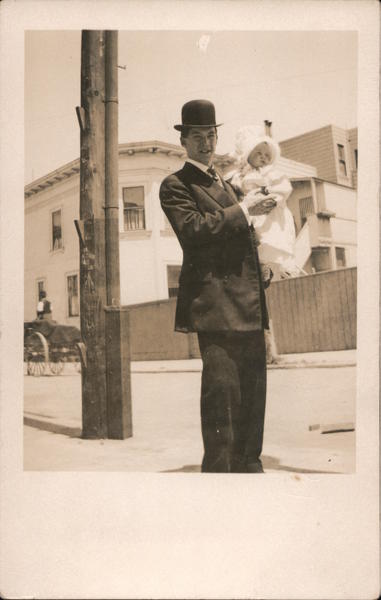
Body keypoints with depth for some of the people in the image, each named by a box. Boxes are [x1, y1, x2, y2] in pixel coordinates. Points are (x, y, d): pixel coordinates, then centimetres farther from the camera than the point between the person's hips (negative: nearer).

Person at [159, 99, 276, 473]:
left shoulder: (226, 183, 26)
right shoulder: (175, 186, 1)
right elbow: (193, 229, -16)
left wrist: (262, 271, 19)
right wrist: (242, 210, -9)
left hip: (248, 301, 8)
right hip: (215, 299, -8)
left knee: (253, 386, 10)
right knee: (222, 386, -10)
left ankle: (249, 463, 22)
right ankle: (218, 467, 2)